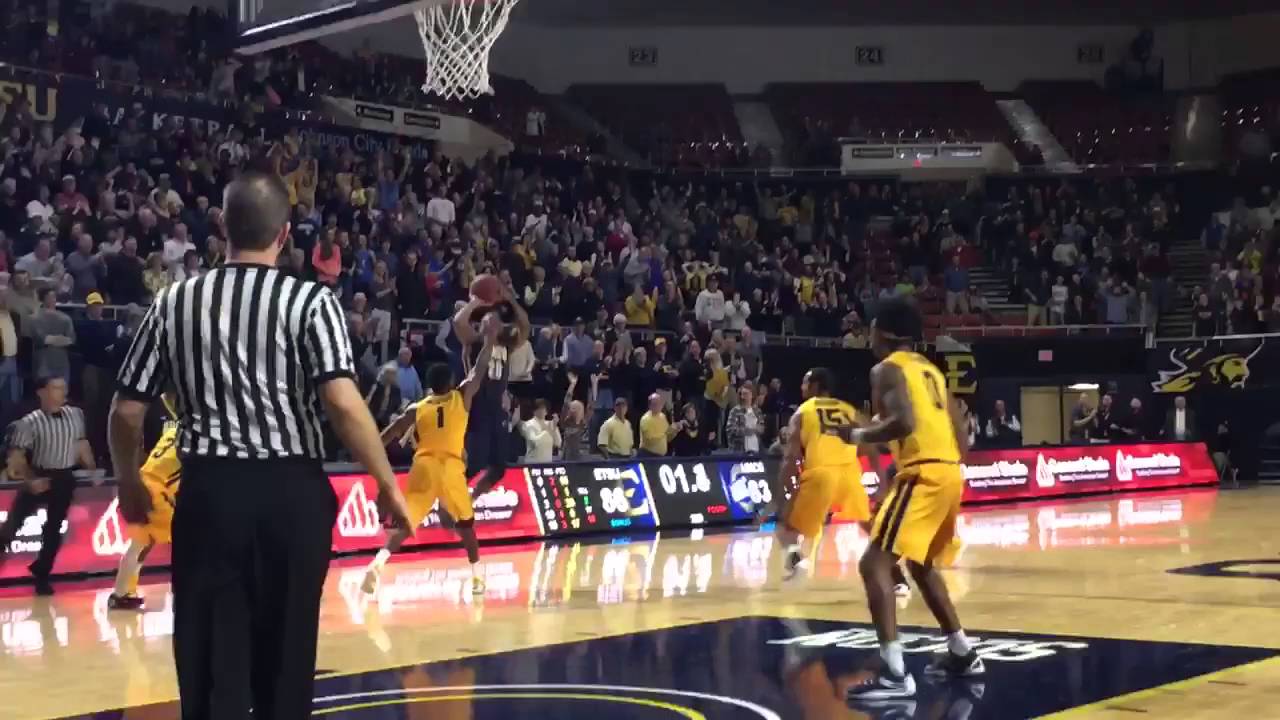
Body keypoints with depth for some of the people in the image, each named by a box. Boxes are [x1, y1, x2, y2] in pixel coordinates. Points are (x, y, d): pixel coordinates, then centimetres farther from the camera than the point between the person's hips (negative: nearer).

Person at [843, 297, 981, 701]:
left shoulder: (887, 369, -4)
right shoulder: (930, 370, 22)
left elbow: (904, 423, -21)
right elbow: (960, 433, 22)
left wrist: (859, 436, -7)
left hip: (924, 474, -9)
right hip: (949, 472, 9)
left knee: (875, 563, -12)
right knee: (921, 564, 28)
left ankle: (894, 674, -22)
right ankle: (962, 654, 35)